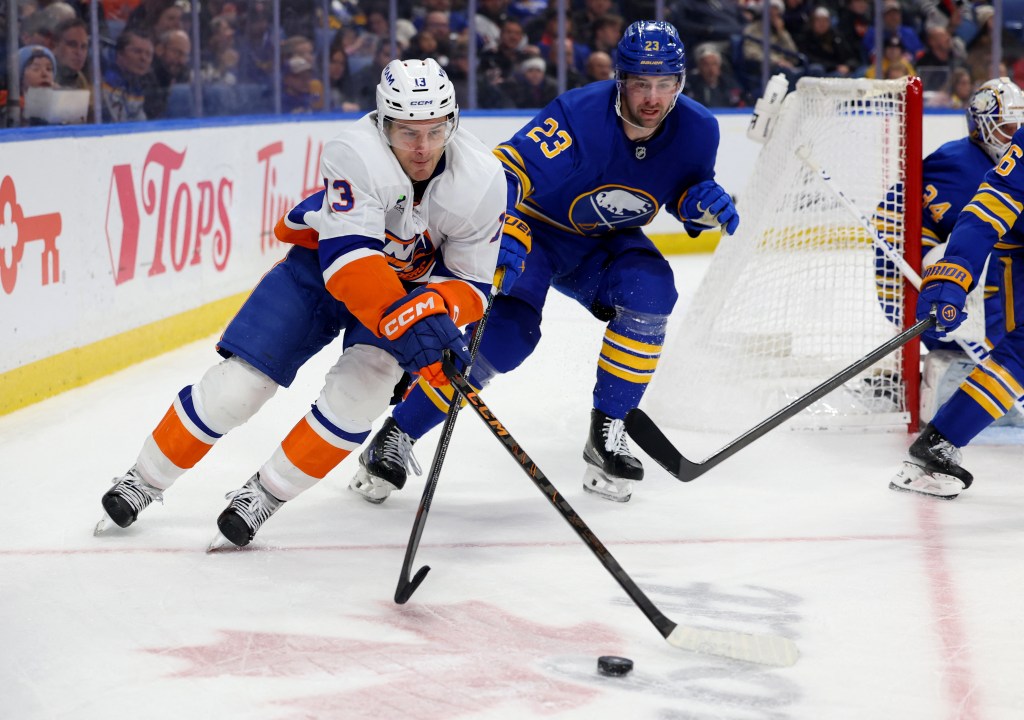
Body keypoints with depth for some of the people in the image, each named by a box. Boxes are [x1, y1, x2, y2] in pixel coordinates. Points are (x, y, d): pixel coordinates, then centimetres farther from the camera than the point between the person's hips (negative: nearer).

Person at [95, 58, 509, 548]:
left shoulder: (481, 180, -23)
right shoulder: (356, 155, -33)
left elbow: (471, 283, -14)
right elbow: (348, 260, -40)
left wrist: (436, 309, -36)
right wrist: (402, 321, -53)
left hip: (416, 283, 2)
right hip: (321, 264, -2)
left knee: (363, 380, -26)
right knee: (238, 383, -9)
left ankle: (269, 492, -6)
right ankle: (147, 479, 14)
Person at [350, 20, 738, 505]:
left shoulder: (696, 131, -15)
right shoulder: (579, 116, -31)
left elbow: (686, 189, 5)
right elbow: (505, 171, -34)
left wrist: (705, 201, -19)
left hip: (602, 244, 5)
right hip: (533, 226, -5)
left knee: (650, 292, -24)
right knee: (508, 331, -22)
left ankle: (607, 432, -10)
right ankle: (396, 436, -9)